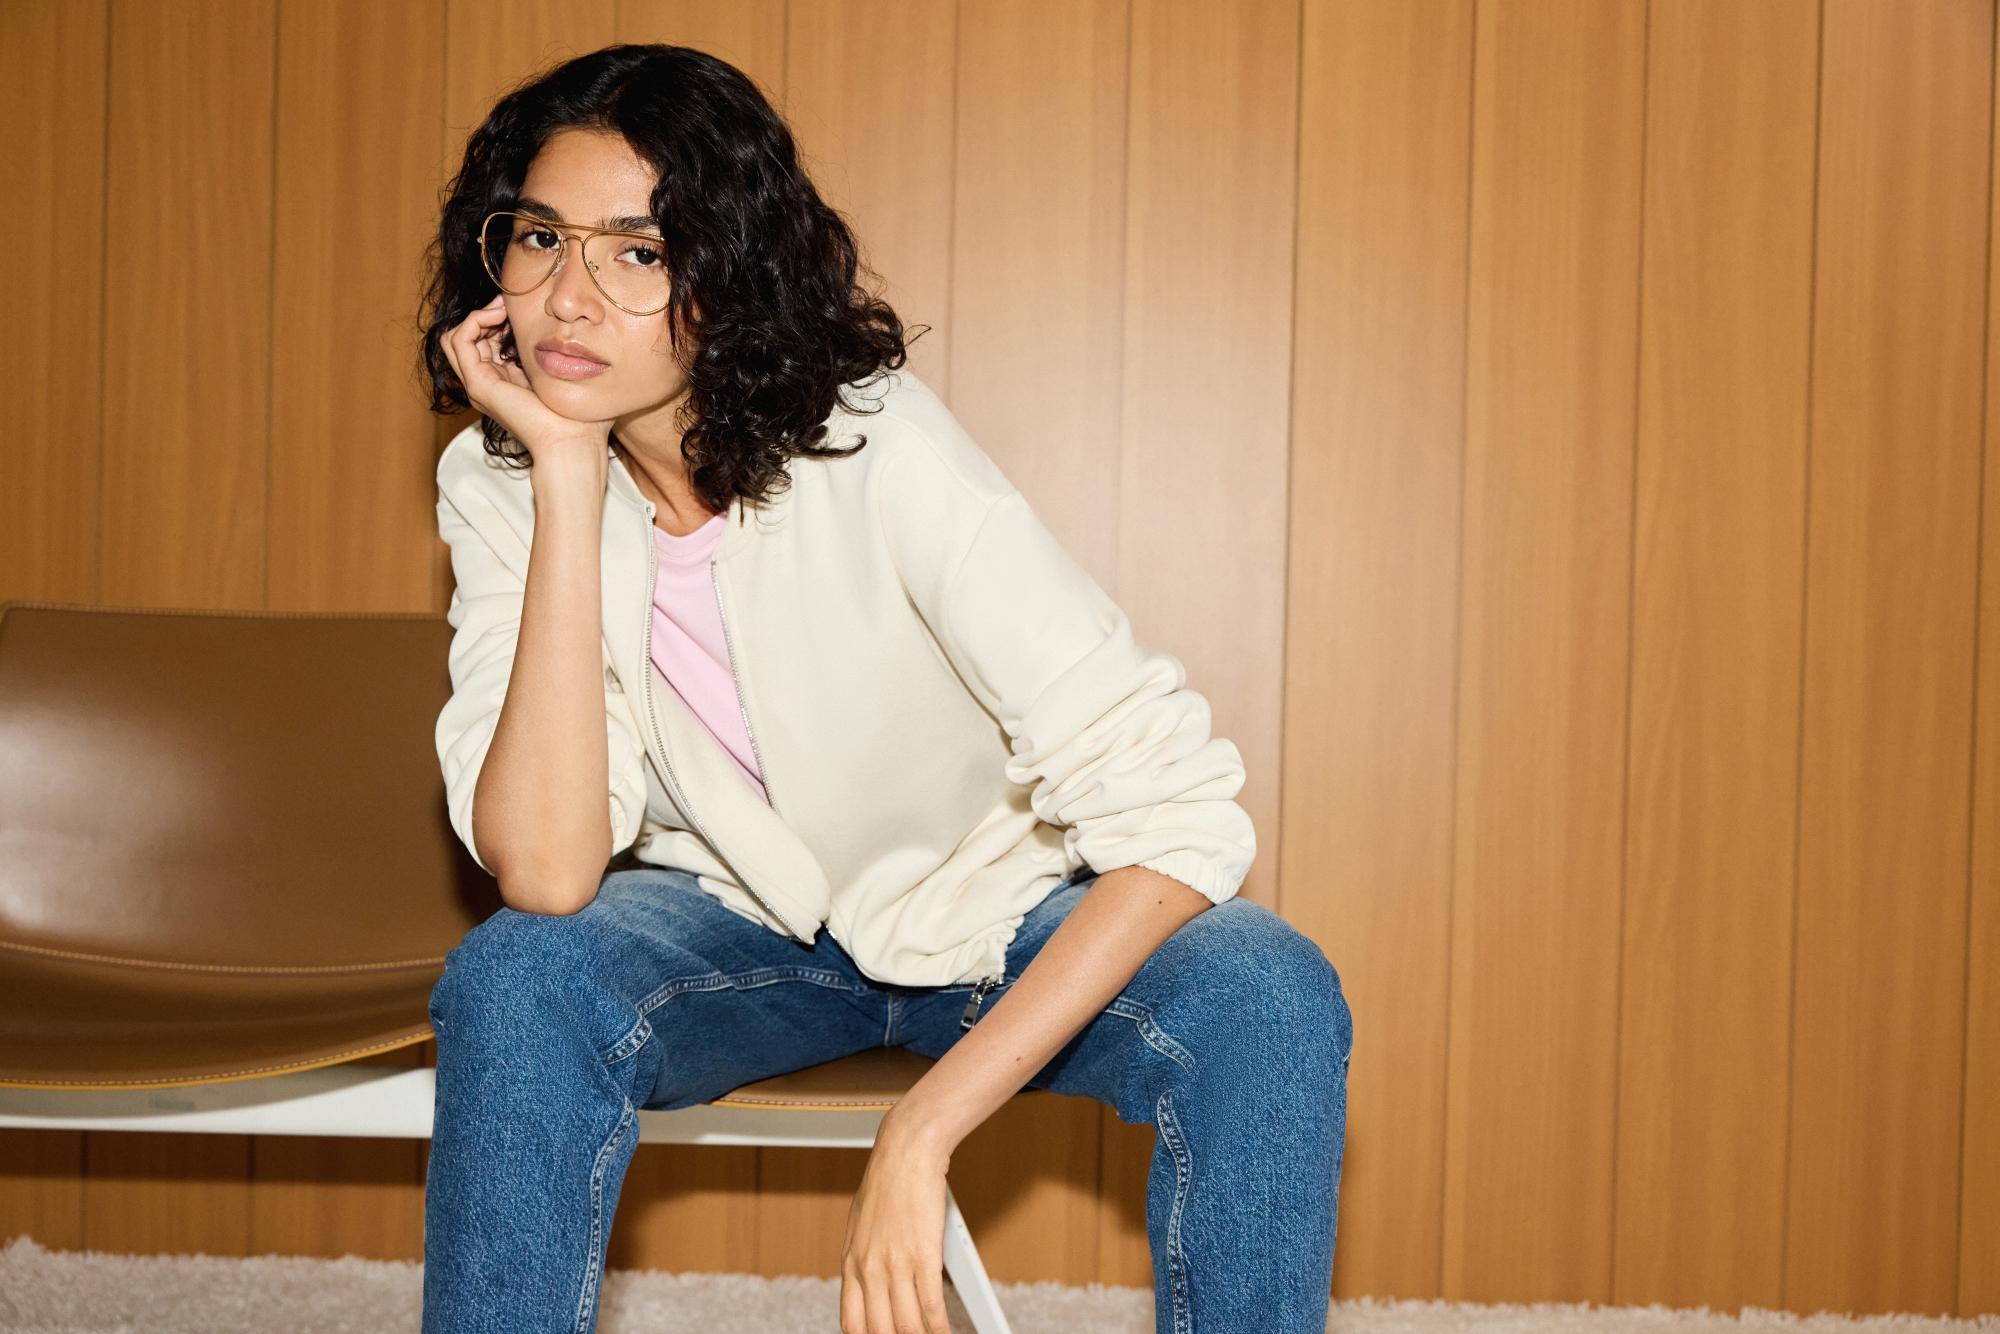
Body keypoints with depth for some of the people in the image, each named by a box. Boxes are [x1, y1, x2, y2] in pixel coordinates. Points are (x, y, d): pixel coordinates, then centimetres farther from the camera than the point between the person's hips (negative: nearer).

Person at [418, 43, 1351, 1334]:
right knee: (514, 981, -30)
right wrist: (567, 478, -32)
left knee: (1269, 1002, -30)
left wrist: (923, 1134, -35)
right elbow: (547, 875, -28)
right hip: (734, 921, 2)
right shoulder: (496, 484, -15)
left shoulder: (878, 450, -27)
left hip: (987, 911, -1)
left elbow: (1180, 805, -31)